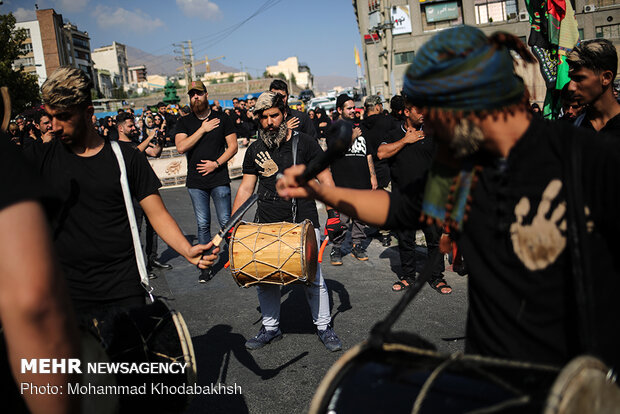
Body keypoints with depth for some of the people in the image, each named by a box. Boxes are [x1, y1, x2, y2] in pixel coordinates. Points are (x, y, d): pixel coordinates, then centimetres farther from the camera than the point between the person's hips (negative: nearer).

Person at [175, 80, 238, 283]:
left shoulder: (222, 119, 3)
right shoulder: (184, 122, 6)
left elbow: (233, 146, 3)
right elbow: (181, 147, -9)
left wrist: (216, 163, -10)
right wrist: (202, 129, -11)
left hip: (219, 179, -1)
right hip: (196, 182, 2)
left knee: (226, 222, -1)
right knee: (203, 225, 5)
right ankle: (206, 266, 13)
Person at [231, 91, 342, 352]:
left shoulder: (305, 143, -1)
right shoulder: (255, 150, 7)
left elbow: (325, 179, 2)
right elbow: (245, 188, 11)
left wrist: (334, 213, -5)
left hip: (303, 222, -3)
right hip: (266, 224, 3)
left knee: (313, 278, 0)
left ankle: (324, 327, 17)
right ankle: (271, 328, 24)